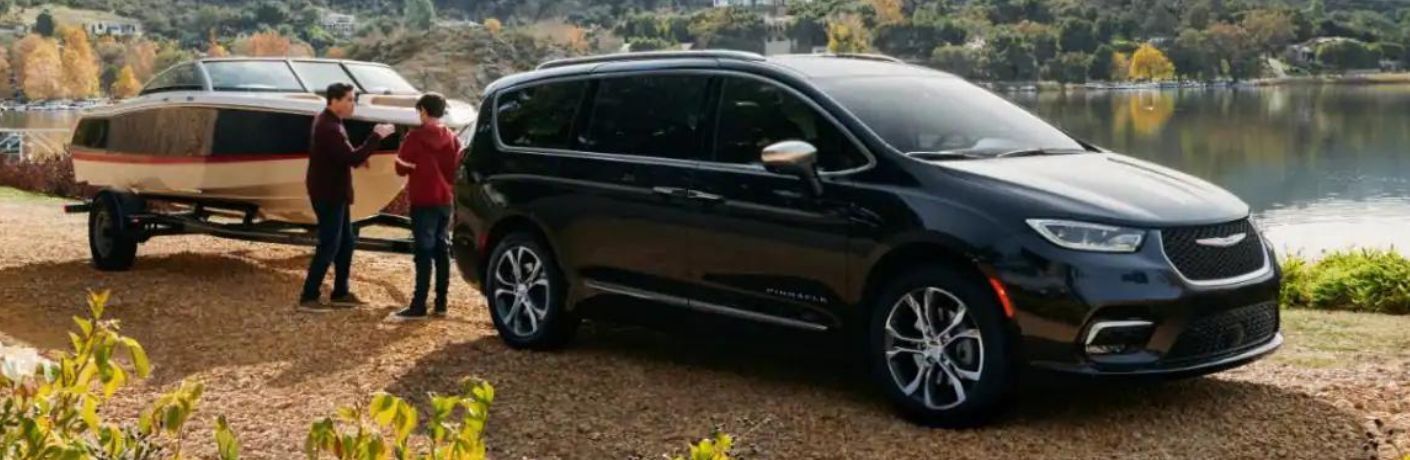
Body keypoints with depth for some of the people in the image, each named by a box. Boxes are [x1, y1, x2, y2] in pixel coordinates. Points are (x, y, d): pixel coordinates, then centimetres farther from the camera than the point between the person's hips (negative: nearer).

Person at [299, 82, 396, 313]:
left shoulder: (328, 122, 12)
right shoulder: (328, 128, -22)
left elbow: (345, 155, 16)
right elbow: (352, 158, -28)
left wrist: (360, 156, -2)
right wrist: (376, 136, -23)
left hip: (334, 193, 10)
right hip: (328, 195, -10)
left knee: (346, 242, 15)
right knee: (329, 246, -6)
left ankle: (340, 294, 22)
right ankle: (308, 298, 0)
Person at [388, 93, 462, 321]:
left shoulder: (416, 137, -11)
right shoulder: (452, 138, 7)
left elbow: (401, 167, -5)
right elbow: (456, 169, 10)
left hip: (423, 201, -6)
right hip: (444, 200, 6)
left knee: (424, 252, -8)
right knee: (442, 250, 9)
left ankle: (418, 306, -9)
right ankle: (441, 303, 13)